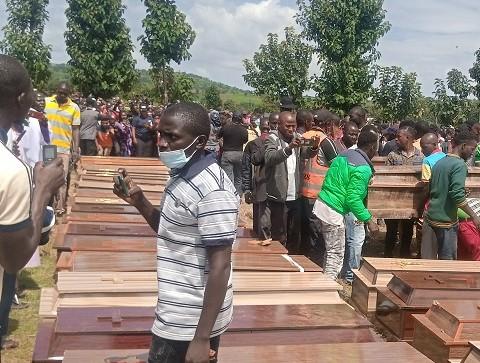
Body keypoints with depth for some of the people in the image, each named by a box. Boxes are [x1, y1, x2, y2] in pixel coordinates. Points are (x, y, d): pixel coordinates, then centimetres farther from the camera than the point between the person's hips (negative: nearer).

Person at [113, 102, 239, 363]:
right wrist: (139, 201, 1)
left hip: (192, 322, -9)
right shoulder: (182, 175, 6)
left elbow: (220, 266, -24)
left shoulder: (212, 190, -23)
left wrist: (202, 339, -23)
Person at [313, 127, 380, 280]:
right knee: (336, 255, 1)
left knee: (331, 252, 20)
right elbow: (353, 199, -20)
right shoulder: (363, 168, -15)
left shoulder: (344, 155, 10)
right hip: (333, 212, -9)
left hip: (321, 204, 9)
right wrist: (369, 220, -14)